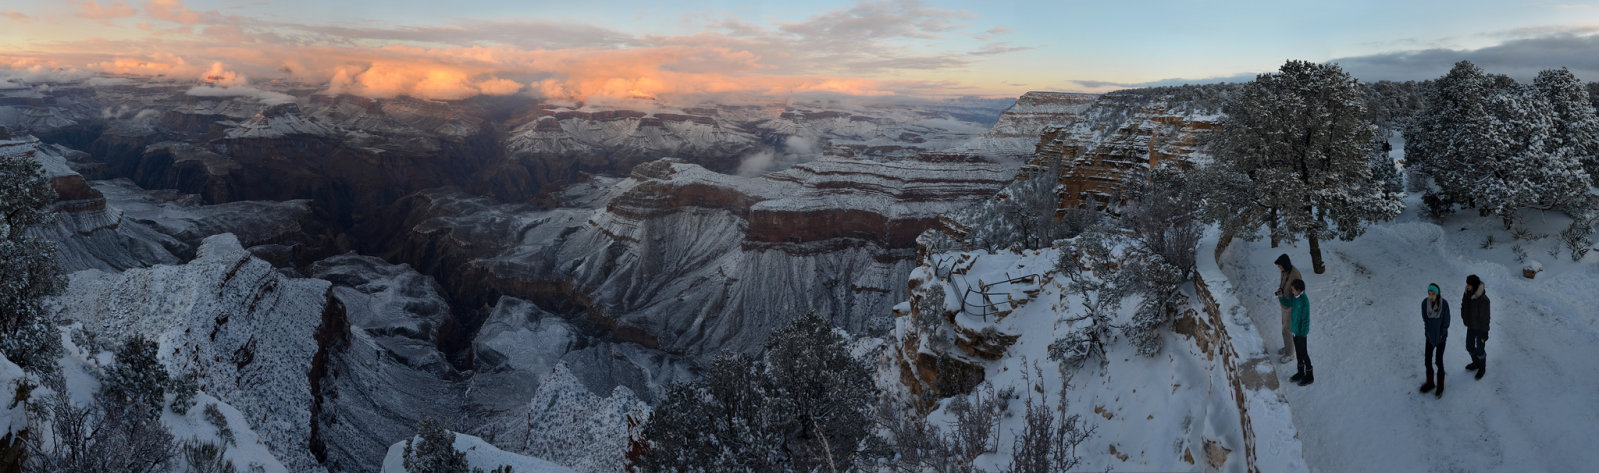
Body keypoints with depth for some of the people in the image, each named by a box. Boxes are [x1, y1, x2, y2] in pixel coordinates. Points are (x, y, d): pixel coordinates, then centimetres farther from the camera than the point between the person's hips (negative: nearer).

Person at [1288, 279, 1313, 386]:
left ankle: (1309, 376, 21)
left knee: (1304, 354, 6)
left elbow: (1305, 320, -22)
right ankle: (1300, 373, 36)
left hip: (1301, 333, -8)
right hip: (1295, 330, 8)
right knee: (1298, 353, 20)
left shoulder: (1304, 302, -26)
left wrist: (1302, 335, -18)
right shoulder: (1295, 298, -2)